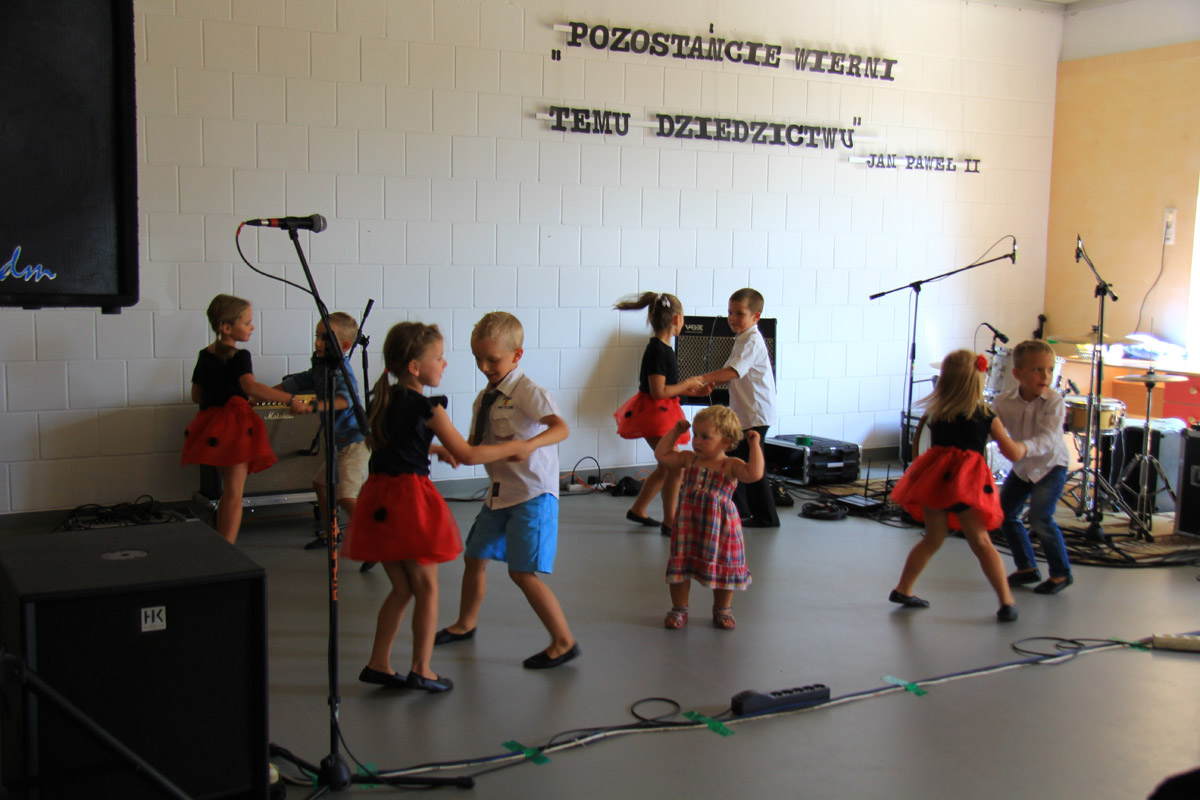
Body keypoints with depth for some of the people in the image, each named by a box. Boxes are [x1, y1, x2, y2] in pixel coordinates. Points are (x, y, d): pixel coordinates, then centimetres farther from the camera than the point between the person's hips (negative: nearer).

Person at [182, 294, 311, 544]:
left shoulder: (204, 355, 12)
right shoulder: (239, 356, -12)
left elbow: (196, 395, 19)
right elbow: (250, 387, -30)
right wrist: (290, 399, -33)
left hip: (210, 427, 8)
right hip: (235, 426, -8)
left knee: (227, 492, 22)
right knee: (234, 494, -6)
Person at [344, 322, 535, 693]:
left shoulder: (383, 399, 9)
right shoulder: (425, 407, -13)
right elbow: (467, 454, -10)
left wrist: (435, 448, 27)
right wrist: (515, 448, -2)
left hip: (379, 501, 7)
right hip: (410, 498, -7)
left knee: (402, 587, 18)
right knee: (426, 587, 7)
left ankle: (379, 663, 21)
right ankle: (421, 670, 12)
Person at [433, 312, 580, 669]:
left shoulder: (527, 391, -16)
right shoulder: (485, 398, 9)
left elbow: (560, 428, -30)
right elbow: (475, 447, 14)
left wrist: (527, 445, -45)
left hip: (532, 494, -9)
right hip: (499, 492, 9)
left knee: (522, 572, -13)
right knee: (475, 557, 21)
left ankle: (564, 642, 0)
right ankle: (465, 624, 44)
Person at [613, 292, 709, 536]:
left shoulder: (663, 348, 10)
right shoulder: (657, 351, -20)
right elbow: (659, 391, -24)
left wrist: (693, 391, 10)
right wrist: (687, 384, -13)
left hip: (661, 414, 10)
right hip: (654, 414, -10)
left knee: (665, 467, 19)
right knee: (675, 467, -9)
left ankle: (637, 509, 32)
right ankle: (669, 523, 0)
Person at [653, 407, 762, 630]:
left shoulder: (731, 466, -9)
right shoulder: (689, 459, 5)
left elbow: (754, 473, -26)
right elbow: (661, 454, 13)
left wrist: (755, 445, -22)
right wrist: (675, 432, 10)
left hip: (719, 528, -3)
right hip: (688, 525, 3)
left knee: (723, 568, 10)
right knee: (680, 567, 5)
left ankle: (722, 610, 31)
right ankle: (679, 609, 22)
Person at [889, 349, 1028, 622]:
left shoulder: (935, 413, 13)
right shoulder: (988, 418, 6)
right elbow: (1013, 454, 11)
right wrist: (1023, 446, 32)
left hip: (934, 477, 3)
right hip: (966, 482, -3)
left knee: (932, 539, 19)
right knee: (981, 542, 2)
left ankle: (903, 589, 25)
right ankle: (1006, 602, 0)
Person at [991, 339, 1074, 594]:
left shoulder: (1054, 401, -25)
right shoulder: (1004, 401, -14)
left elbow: (1048, 439, -36)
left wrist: (1023, 447, -54)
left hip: (1051, 465, -5)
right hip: (1022, 467, 5)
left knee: (1040, 517, -17)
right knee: (1004, 514, 8)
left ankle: (1061, 573, 2)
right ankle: (1027, 568, 27)